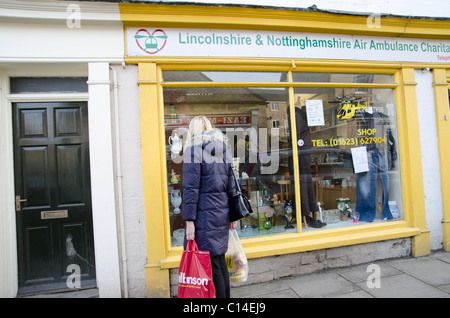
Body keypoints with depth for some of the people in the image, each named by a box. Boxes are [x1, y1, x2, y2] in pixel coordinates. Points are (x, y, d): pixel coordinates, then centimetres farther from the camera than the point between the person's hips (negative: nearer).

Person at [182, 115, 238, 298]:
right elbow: (231, 186, 13)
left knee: (212, 265, 3)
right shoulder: (223, 149, 11)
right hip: (222, 214, 7)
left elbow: (191, 189, -14)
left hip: (204, 216, -7)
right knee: (220, 262, 18)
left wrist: (189, 220, -12)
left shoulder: (193, 149, -8)